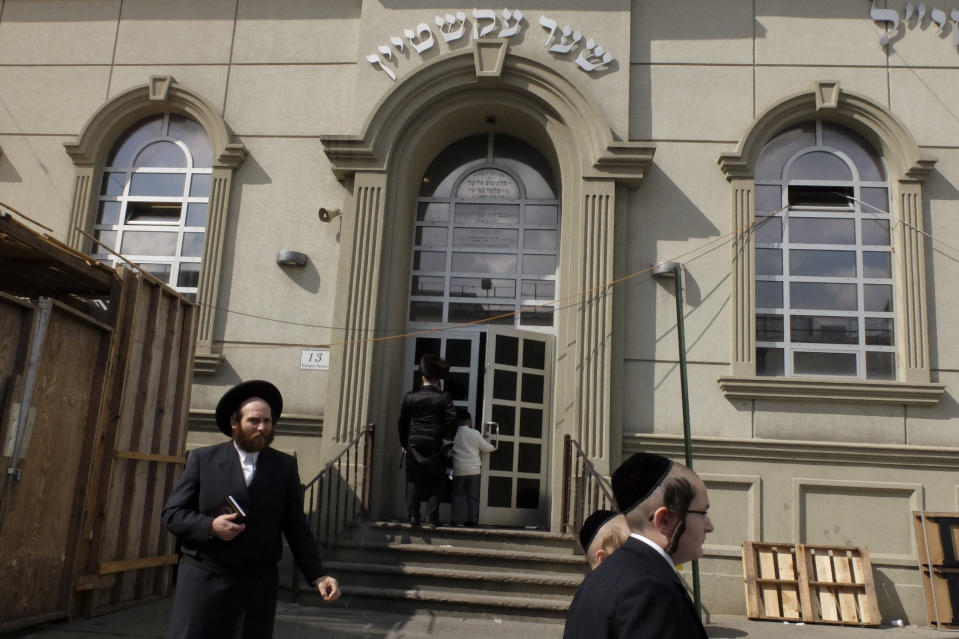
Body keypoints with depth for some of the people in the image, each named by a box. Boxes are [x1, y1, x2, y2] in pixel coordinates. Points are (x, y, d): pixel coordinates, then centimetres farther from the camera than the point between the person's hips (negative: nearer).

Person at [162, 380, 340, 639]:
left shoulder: (285, 466, 7)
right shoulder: (202, 459, 4)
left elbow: (296, 527, 7)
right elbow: (172, 513, 3)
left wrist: (318, 576, -3)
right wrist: (210, 526, -15)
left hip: (257, 588, 1)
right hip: (203, 581, -1)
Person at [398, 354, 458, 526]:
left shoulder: (410, 396, 4)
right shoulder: (443, 397, -4)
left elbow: (402, 421, 8)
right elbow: (451, 420, -8)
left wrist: (404, 443, 16)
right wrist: (448, 441, 3)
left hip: (414, 445, 2)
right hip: (435, 446, -2)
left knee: (413, 481, 7)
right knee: (435, 482, 7)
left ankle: (413, 516, 4)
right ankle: (432, 515, 1)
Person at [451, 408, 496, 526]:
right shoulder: (474, 433, -5)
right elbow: (486, 448, 1)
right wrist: (493, 447, 22)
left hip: (459, 470, 0)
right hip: (474, 470, 0)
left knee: (458, 495, 8)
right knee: (473, 496, 8)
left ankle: (458, 520, 2)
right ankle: (472, 520, 7)